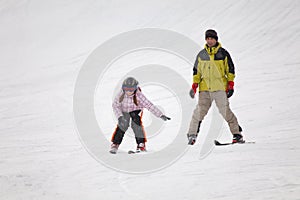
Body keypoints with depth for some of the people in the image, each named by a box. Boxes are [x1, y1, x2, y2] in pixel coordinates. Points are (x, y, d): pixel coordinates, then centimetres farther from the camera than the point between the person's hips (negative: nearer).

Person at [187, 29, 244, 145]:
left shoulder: (223, 53, 4)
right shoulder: (201, 54, 12)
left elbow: (230, 69, 8)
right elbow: (196, 71, 18)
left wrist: (231, 85, 1)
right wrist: (194, 86, 10)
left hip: (220, 87, -2)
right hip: (204, 88, 2)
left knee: (225, 111, -8)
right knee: (200, 111, -5)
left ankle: (237, 134, 0)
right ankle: (192, 134, 3)